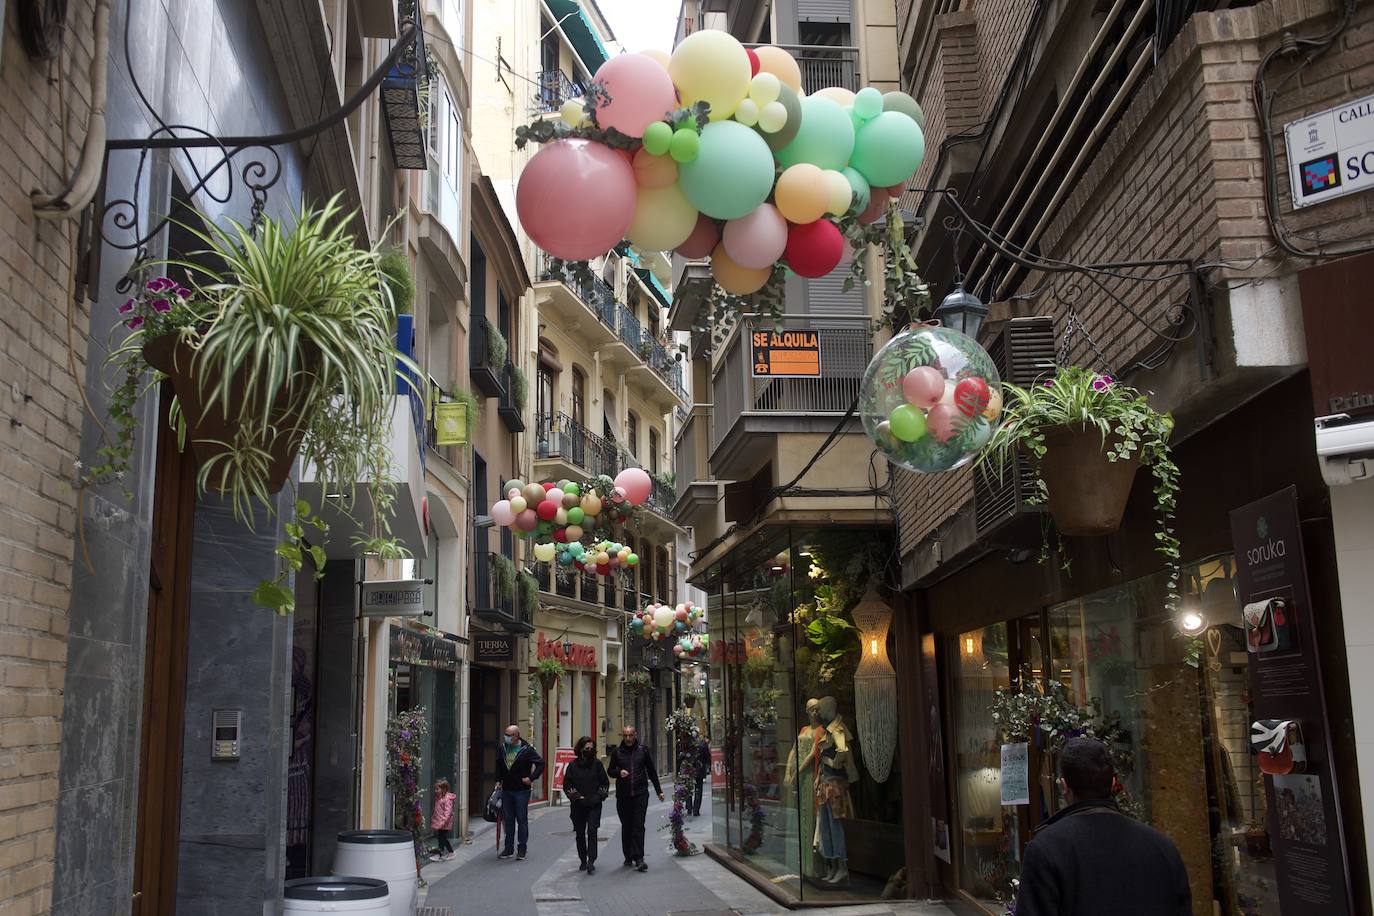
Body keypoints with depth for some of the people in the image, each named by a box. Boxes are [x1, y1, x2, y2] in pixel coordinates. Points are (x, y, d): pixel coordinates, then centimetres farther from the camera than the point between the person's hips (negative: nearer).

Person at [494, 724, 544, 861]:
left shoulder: (527, 749, -10)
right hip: (506, 790, 5)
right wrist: (499, 780, 14)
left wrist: (531, 778, -12)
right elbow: (498, 765, 21)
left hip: (522, 790, -5)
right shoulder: (503, 748, 5)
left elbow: (541, 763, -7)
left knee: (522, 820, 1)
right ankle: (509, 848, 17)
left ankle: (522, 849, 8)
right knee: (508, 820, 9)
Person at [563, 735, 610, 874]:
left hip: (594, 805, -1)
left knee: (592, 831, -13)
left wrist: (599, 796, -2)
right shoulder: (573, 765, 0)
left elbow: (605, 783, 11)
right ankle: (583, 861, 20)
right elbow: (566, 785, 2)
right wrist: (577, 796, -7)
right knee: (580, 834, 8)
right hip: (578, 805, 1)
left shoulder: (597, 764, 3)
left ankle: (591, 862, -16)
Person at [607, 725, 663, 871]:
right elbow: (610, 770, 12)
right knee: (626, 827, 8)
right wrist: (619, 772, -11)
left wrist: (658, 791, 13)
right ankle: (628, 857, 19)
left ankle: (638, 858, -11)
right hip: (623, 795, 1)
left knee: (639, 826, -8)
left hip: (640, 794, -1)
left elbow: (651, 771, 12)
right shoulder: (617, 751, 4)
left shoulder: (643, 750, 5)